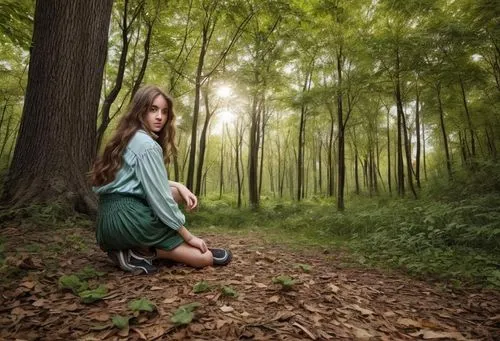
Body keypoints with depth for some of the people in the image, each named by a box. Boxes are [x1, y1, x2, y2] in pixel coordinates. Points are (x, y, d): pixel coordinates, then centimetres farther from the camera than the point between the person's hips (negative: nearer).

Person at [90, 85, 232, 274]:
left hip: (109, 220, 10)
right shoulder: (147, 145, -14)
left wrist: (179, 186, 7)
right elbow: (160, 198, -15)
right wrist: (188, 236, -6)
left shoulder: (127, 138, 17)